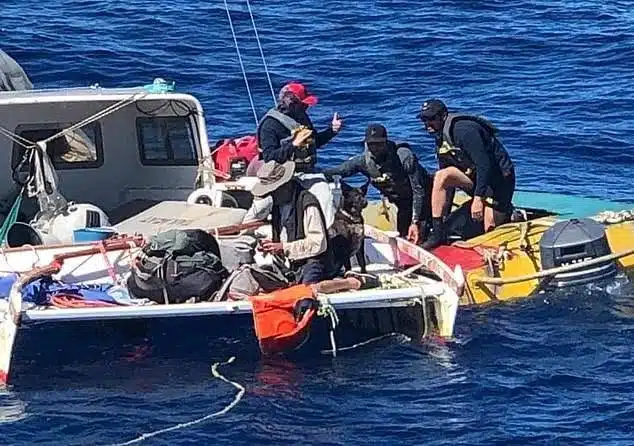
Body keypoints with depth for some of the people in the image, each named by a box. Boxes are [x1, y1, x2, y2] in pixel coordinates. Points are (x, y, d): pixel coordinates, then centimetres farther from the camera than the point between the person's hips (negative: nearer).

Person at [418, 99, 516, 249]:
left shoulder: (463, 130, -24)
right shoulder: (441, 141, 5)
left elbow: (484, 164, -31)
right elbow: (448, 182, 9)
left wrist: (478, 198, -36)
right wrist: (444, 216, 5)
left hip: (499, 177, -8)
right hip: (474, 177, 8)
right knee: (441, 176, -18)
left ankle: (510, 214, 23)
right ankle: (438, 234, -18)